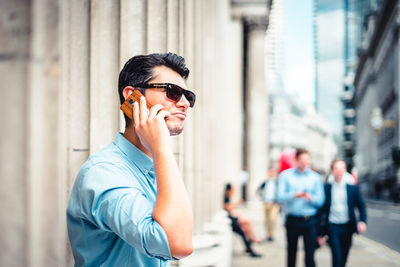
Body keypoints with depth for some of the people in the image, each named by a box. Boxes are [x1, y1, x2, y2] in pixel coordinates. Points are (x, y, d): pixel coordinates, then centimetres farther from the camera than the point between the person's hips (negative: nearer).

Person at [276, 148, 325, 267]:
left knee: (310, 254, -6)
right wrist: (295, 195, -22)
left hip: (310, 221, 0)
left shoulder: (315, 177, 8)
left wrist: (310, 198, -18)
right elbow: (280, 197, -5)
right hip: (292, 220, 0)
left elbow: (320, 200, 4)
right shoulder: (285, 175, 5)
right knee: (291, 253, 9)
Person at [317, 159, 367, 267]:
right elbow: (321, 210, 3)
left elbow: (361, 206, 9)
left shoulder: (353, 188, 4)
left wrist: (363, 221, -12)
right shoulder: (326, 188, 0)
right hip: (332, 227, -2)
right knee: (337, 257, -15)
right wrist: (320, 234, 2)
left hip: (347, 227, 2)